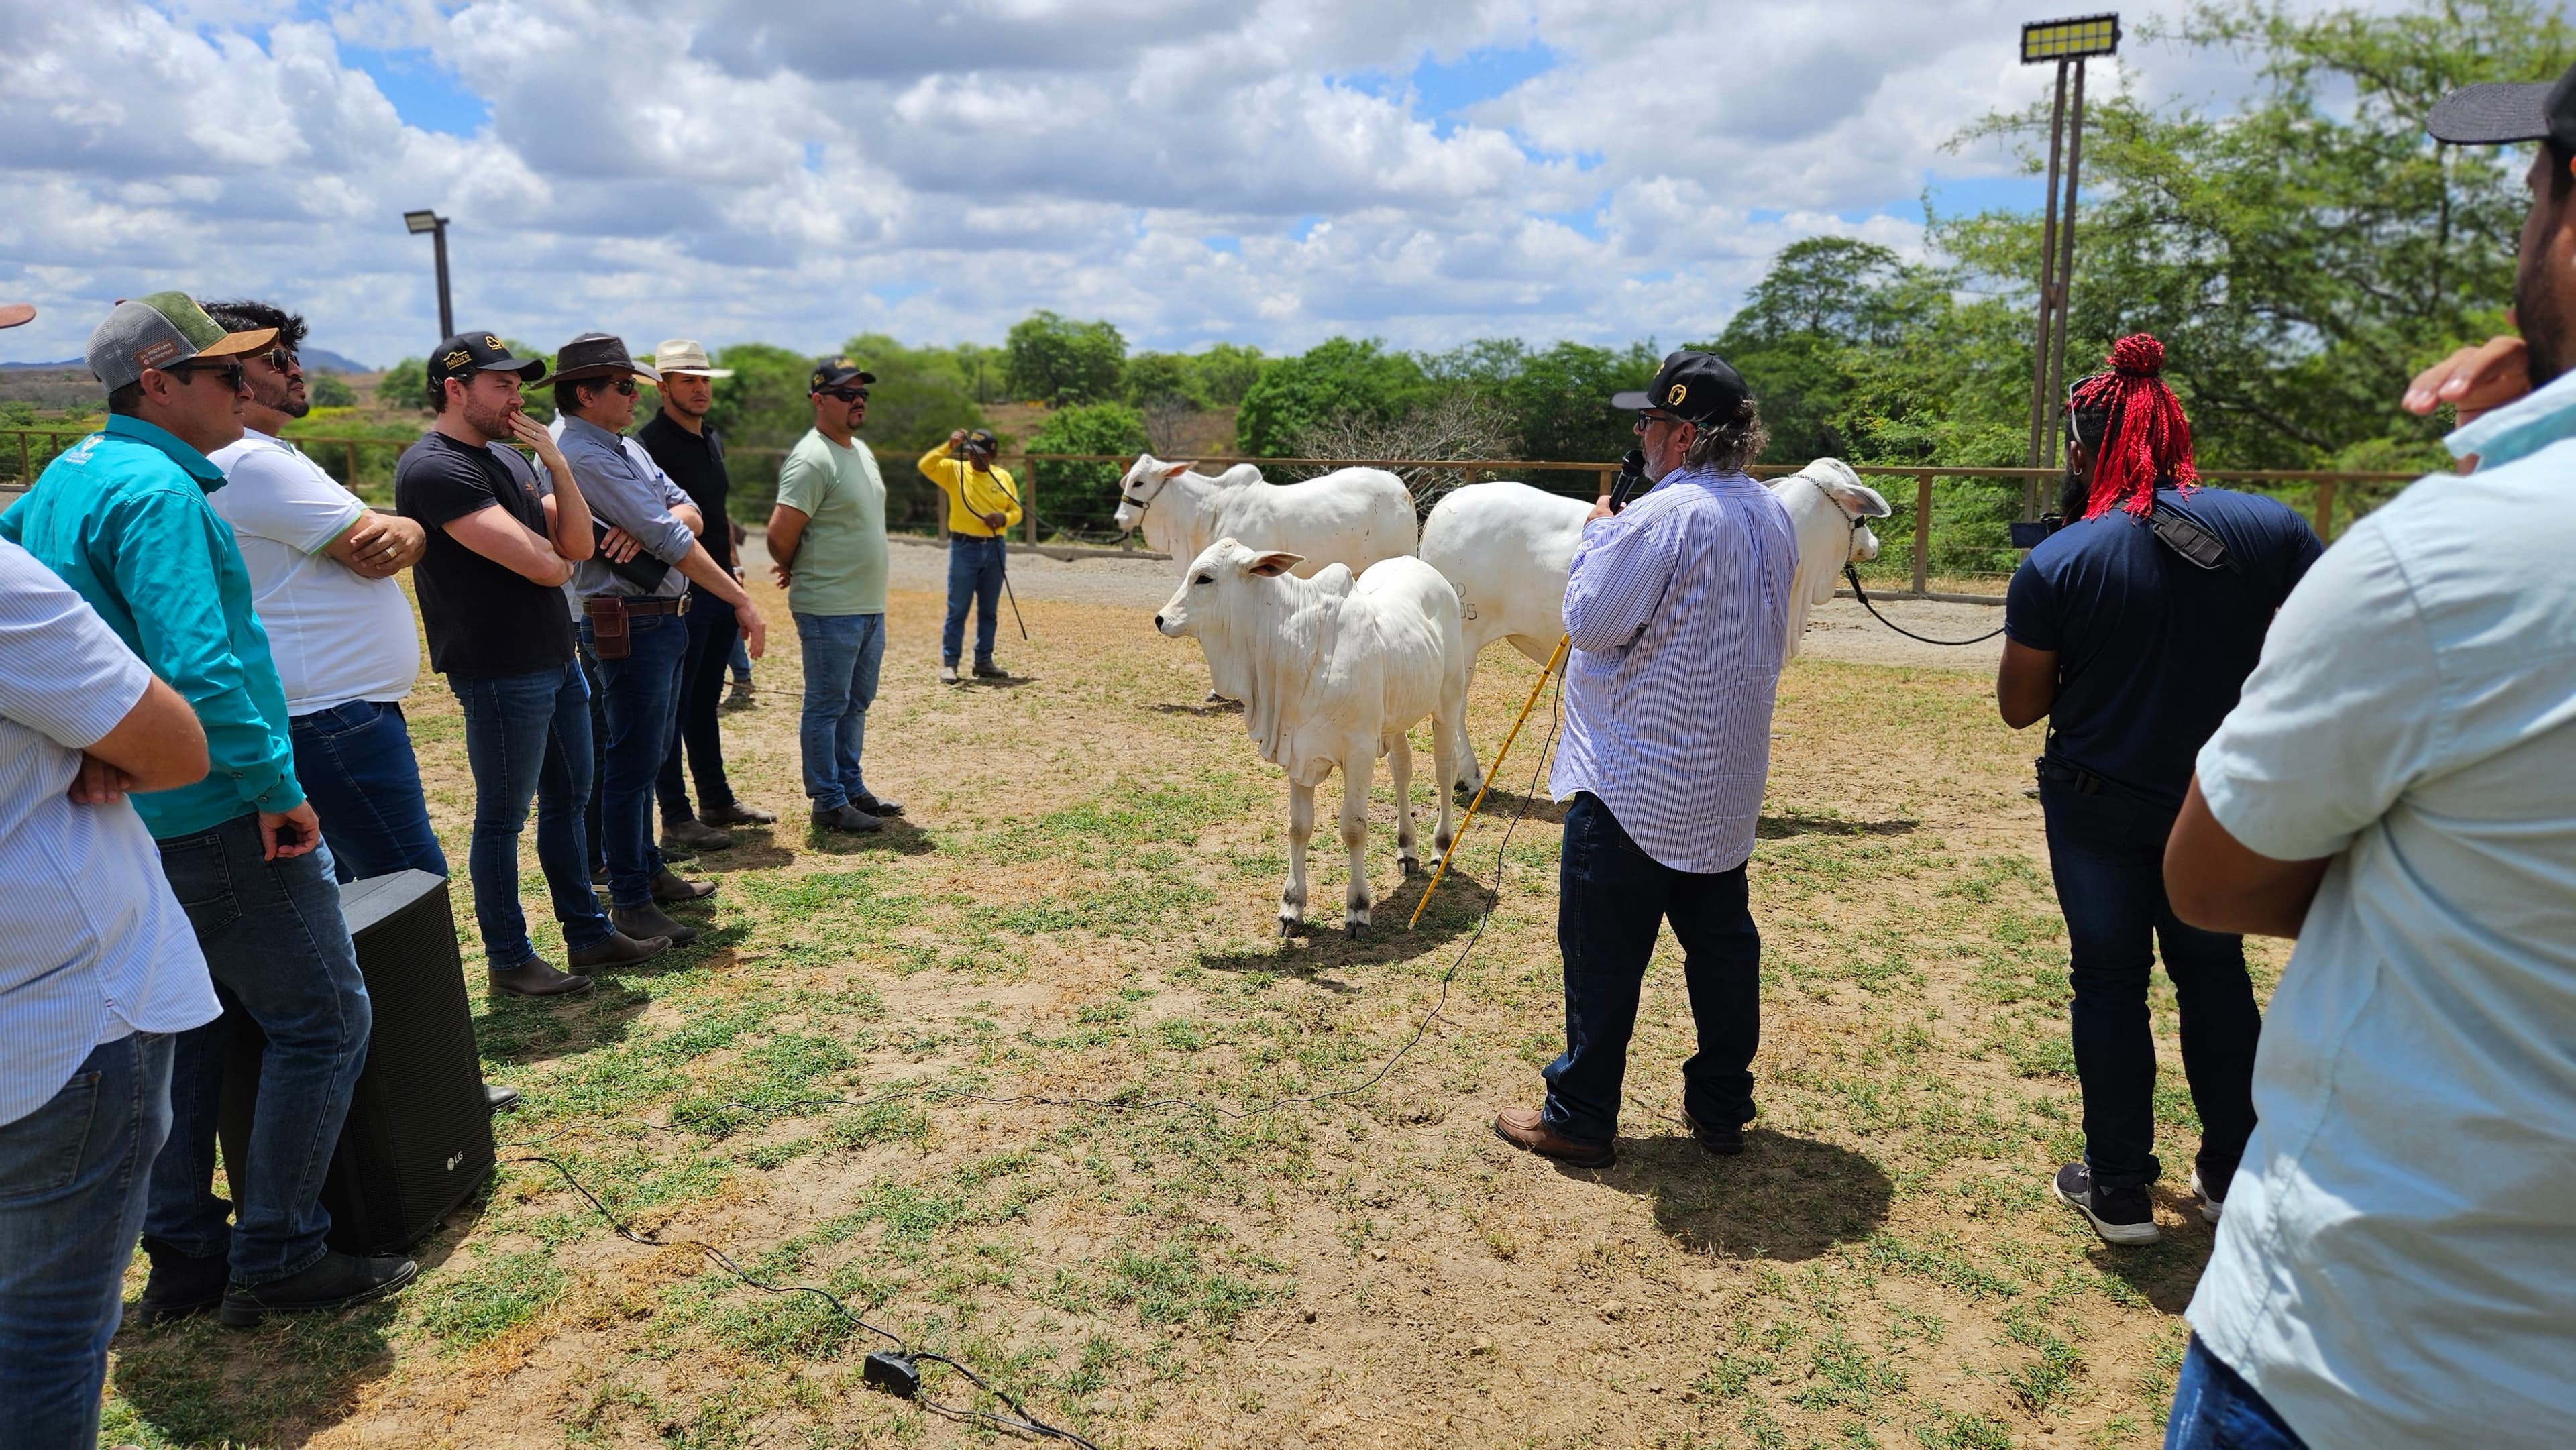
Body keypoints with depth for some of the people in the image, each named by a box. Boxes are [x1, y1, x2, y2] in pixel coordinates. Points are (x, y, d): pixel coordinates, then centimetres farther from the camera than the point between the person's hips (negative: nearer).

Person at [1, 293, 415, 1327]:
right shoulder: (158, 491, -19)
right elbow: (196, 668, -28)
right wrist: (275, 787, -20)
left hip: (127, 814, 10)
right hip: (215, 816, -10)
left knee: (180, 1026, 18)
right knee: (323, 1021, 0)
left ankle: (183, 1254, 26)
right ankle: (277, 1259, 7)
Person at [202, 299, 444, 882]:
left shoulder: (266, 456, 19)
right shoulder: (250, 461, -14)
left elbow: (375, 537, 14)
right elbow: (368, 553, -17)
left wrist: (405, 534, -10)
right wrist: (400, 531, 6)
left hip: (326, 710, 11)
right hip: (334, 717, -11)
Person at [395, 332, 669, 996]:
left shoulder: (507, 456, 13)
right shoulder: (434, 468, -16)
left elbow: (577, 544, 3)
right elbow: (541, 564, -24)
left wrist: (554, 460, -7)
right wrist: (555, 558, 0)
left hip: (556, 659, 9)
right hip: (500, 672, -9)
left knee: (568, 798, 16)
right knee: (504, 816, 3)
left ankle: (588, 933, 28)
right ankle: (509, 958, 16)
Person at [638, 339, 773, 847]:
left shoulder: (712, 440, 15)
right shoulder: (649, 444, -12)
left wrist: (735, 576, 18)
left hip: (720, 591, 8)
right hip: (679, 594, -8)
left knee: (706, 700, 17)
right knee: (673, 705, -1)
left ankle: (717, 801, 26)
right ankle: (676, 819, 5)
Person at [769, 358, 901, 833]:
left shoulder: (861, 451, 14)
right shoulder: (812, 460, -16)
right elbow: (780, 535, -21)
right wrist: (793, 571, 0)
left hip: (869, 606, 9)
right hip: (829, 611, -9)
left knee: (856, 703, 17)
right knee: (827, 706, 0)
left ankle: (852, 789, 29)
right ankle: (829, 804, 8)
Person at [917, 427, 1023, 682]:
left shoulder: (1004, 477, 7)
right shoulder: (954, 470, -1)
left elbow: (1016, 510, 9)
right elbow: (926, 466, -16)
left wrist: (1004, 518, -12)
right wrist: (949, 446, -26)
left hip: (995, 548, 3)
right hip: (964, 547, -3)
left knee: (989, 610, 10)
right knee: (958, 609, -2)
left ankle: (984, 662, 19)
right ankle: (949, 663, 3)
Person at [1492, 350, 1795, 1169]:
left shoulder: (1663, 517, -21)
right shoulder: (1773, 517, 8)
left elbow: (1589, 622, -18)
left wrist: (1596, 537, -3)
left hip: (1633, 780, -8)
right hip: (1726, 782, 9)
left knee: (1602, 950, 2)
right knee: (1722, 942, 15)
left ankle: (1580, 1117, 12)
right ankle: (1722, 1108, 27)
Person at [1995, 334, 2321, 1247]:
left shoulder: (2054, 566, -16)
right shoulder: (2270, 530, -9)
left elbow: (2019, 707, -9)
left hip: (2098, 803, -3)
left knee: (2109, 982, 10)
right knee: (2214, 973, 19)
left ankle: (2118, 1191, 19)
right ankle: (2233, 1178, 31)